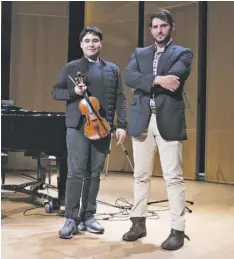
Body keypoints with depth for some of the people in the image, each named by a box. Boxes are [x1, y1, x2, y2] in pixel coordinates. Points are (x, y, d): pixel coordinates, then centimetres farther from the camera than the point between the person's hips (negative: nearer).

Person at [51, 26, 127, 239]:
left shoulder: (113, 70, 13)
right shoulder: (71, 67, 9)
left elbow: (120, 99, 8)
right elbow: (56, 92, 8)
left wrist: (122, 125, -2)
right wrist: (73, 92, -12)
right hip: (78, 126, -2)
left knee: (94, 173, 5)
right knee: (76, 172, -7)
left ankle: (88, 216, 14)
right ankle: (71, 219, -2)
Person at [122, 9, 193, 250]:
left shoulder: (183, 53, 6)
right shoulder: (139, 53, 16)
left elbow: (174, 77, -15)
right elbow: (129, 77, -4)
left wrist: (145, 81, -8)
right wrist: (157, 80, -17)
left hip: (169, 120, -4)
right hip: (141, 120, 4)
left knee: (173, 177, -3)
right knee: (141, 175, 10)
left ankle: (177, 230, 3)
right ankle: (138, 223, 22)